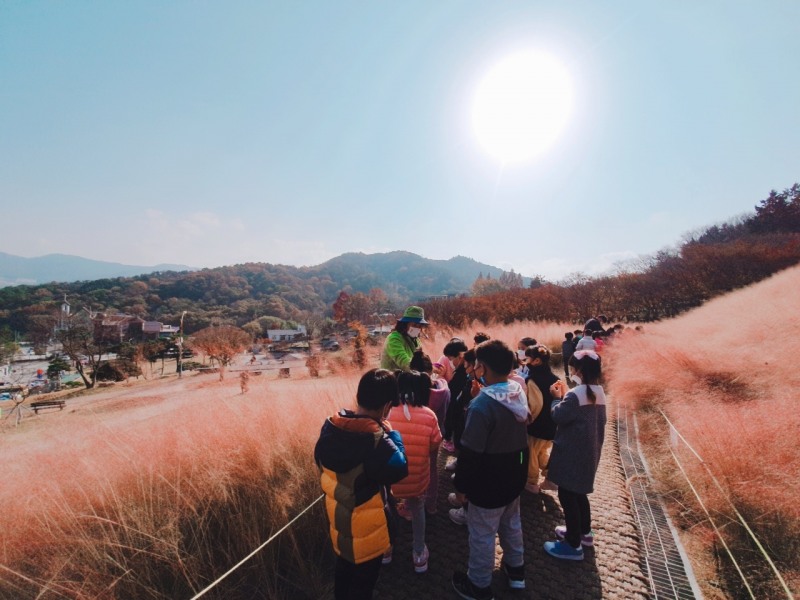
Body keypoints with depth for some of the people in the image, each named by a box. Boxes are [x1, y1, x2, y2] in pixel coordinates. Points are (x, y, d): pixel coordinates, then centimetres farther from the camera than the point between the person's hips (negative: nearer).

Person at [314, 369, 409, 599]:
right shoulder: (376, 440, -35)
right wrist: (393, 433, -15)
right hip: (366, 530, -6)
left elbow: (320, 461, 2)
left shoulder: (331, 426, -13)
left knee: (343, 568, 32)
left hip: (336, 519, 6)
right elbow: (399, 469, -23)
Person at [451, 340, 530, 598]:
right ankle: (516, 569, 48)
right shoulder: (519, 391, -7)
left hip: (489, 482, -7)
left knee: (482, 532, 13)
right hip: (515, 474, 8)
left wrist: (461, 484, -12)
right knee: (511, 522, 28)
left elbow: (470, 452, -24)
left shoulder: (482, 404, -30)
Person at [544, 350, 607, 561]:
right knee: (578, 492, 24)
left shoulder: (575, 395, -25)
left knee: (567, 495, 3)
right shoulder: (599, 392, 2)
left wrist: (557, 397, -3)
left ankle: (573, 545, 13)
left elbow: (558, 416, -18)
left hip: (572, 452, -9)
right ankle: (584, 531, 39)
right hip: (588, 451, 9)